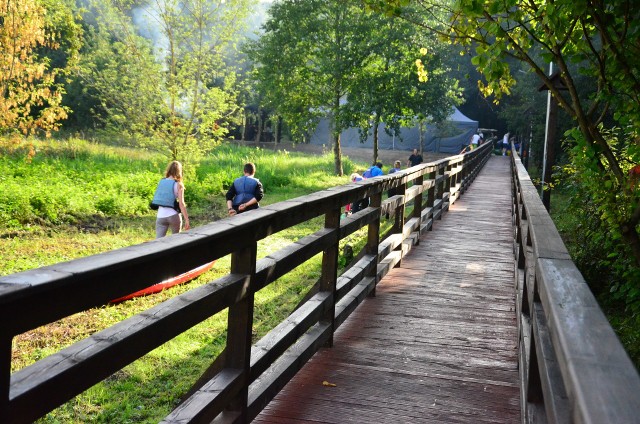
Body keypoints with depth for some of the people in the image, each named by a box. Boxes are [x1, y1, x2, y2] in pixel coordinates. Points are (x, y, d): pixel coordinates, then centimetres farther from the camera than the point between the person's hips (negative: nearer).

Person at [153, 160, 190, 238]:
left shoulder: (161, 182, 6)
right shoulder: (178, 184, -6)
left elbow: (158, 199, 11)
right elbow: (181, 204, -13)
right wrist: (186, 220, -12)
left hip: (160, 215, 3)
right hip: (173, 215, -3)